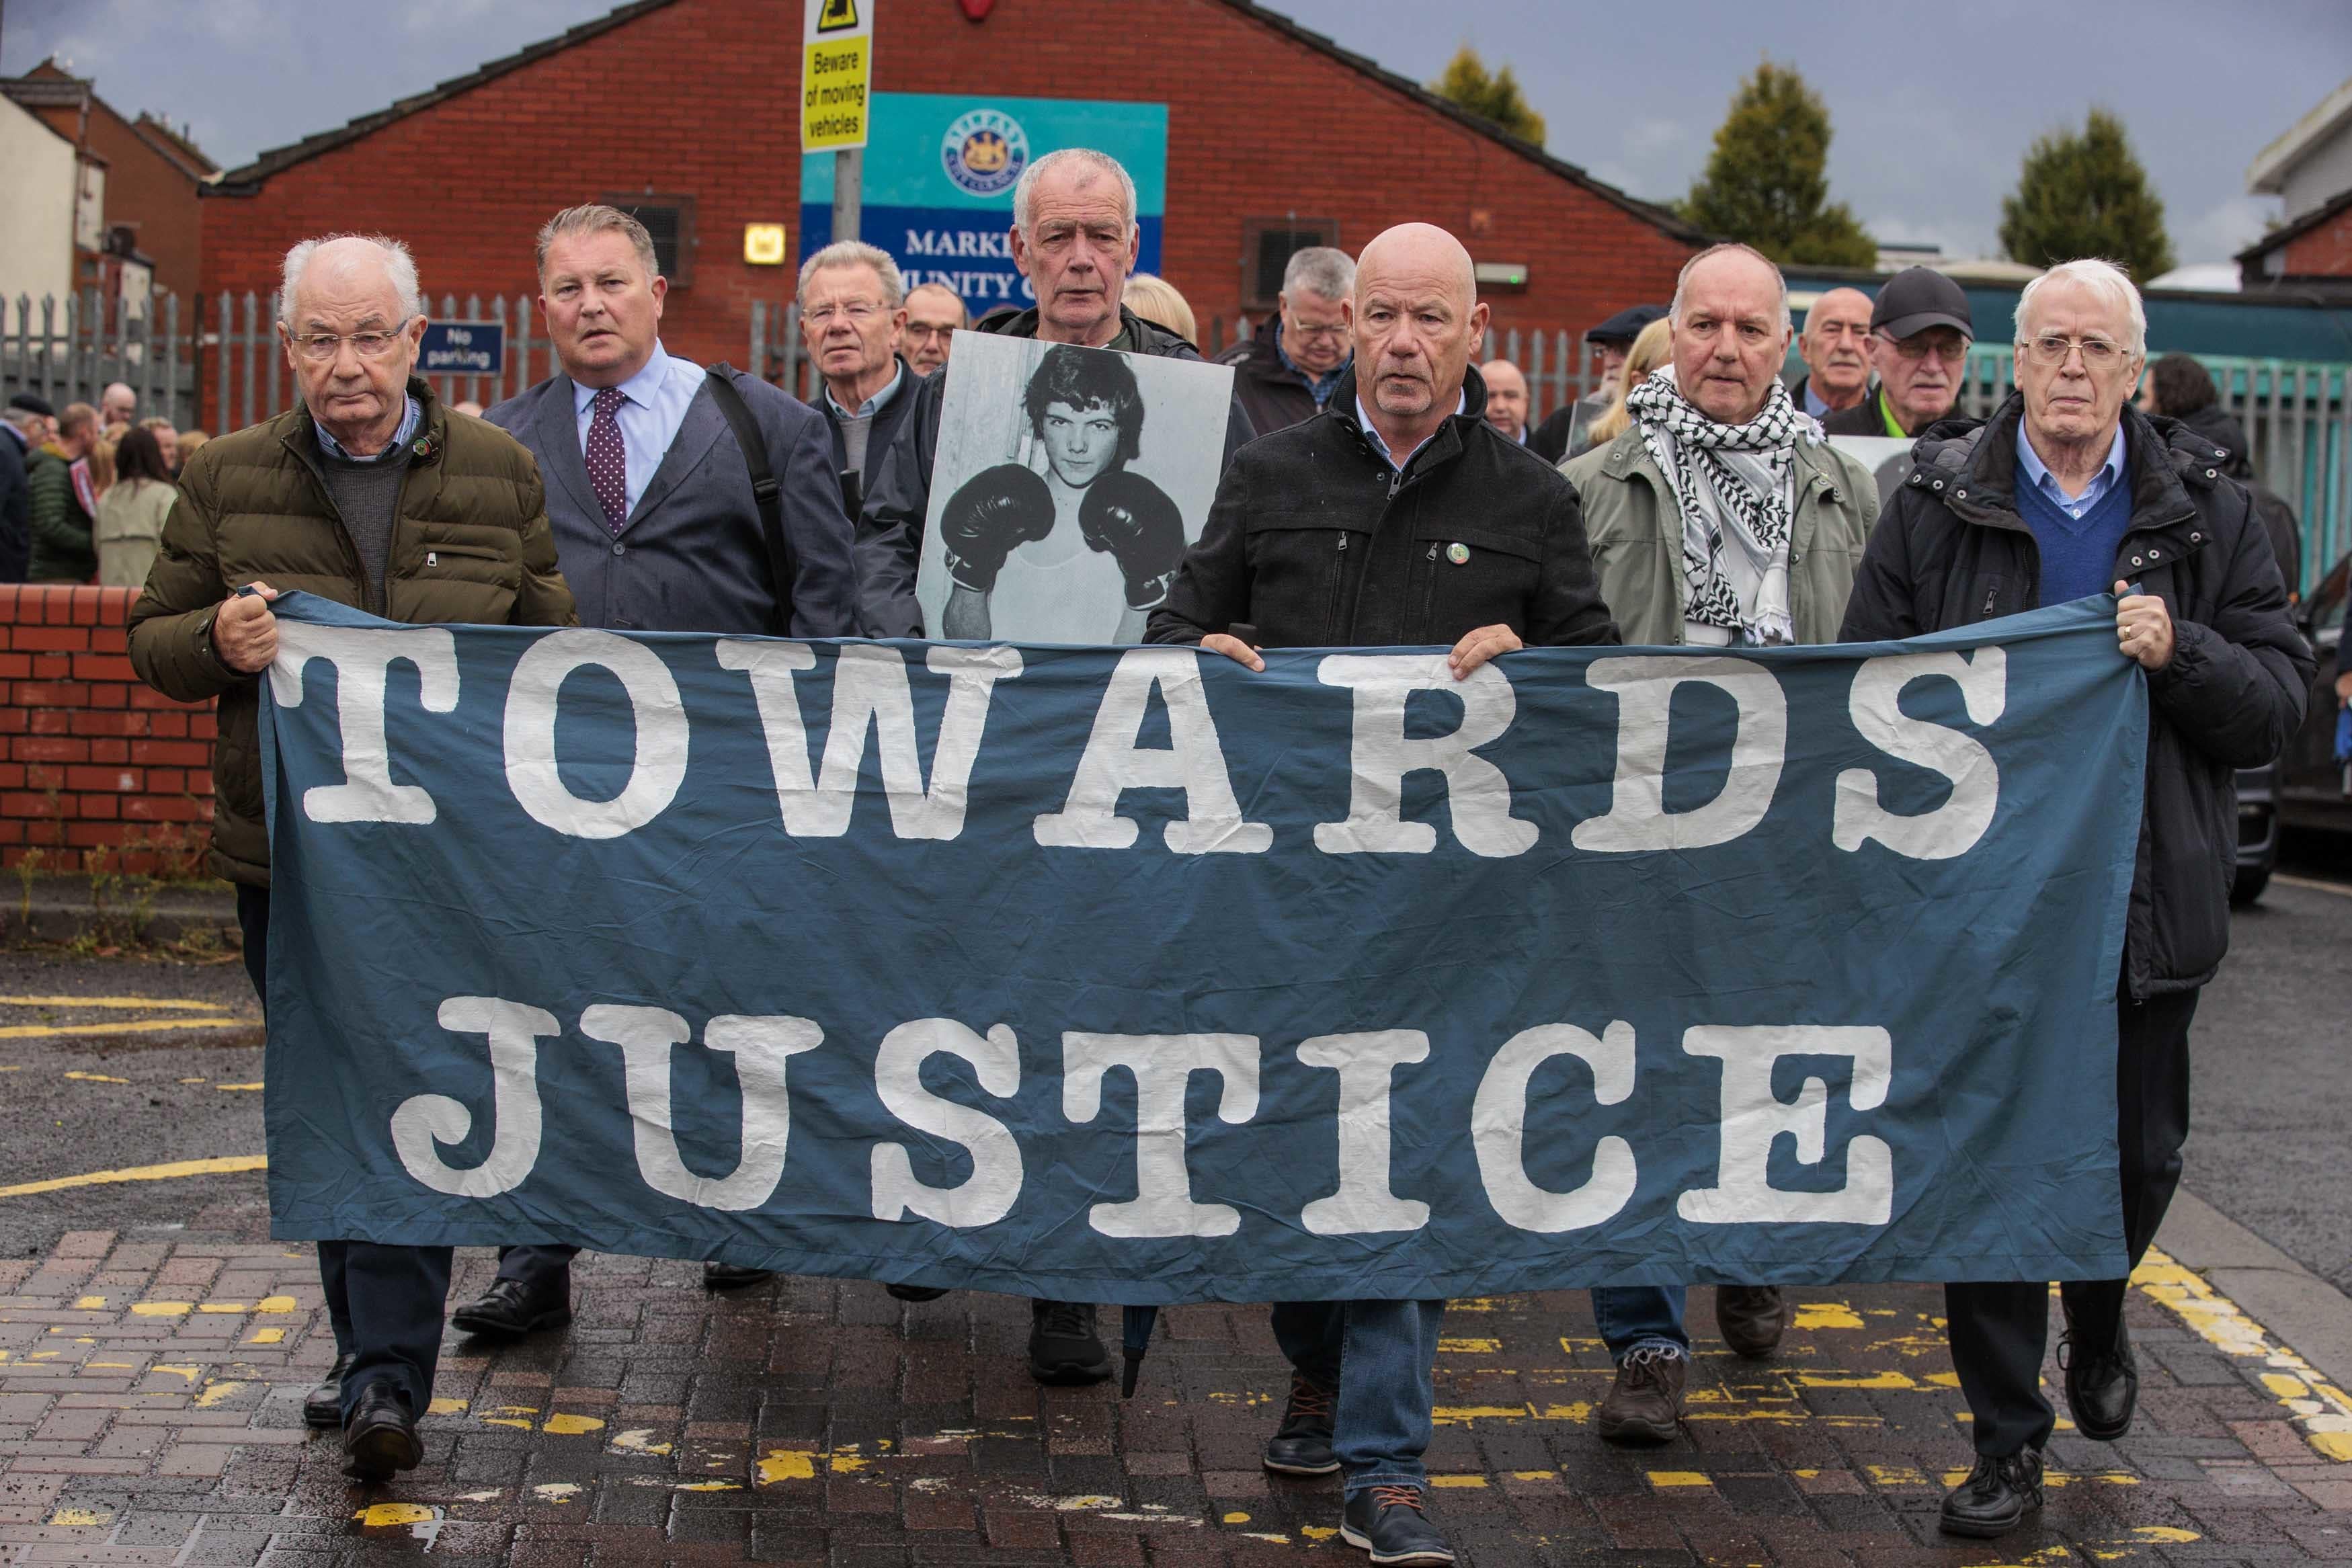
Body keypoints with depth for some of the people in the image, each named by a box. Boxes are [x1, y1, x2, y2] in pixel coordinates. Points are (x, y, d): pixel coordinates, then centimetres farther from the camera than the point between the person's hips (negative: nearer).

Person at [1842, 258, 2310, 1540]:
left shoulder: (2205, 514, 4)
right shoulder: (1936, 503, 1)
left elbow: (2281, 698, 1)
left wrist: (2178, 654, -17)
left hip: (2147, 895, 1)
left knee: (2139, 1157, 12)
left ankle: (2096, 1323, 45)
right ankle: (2008, 1441, 14)